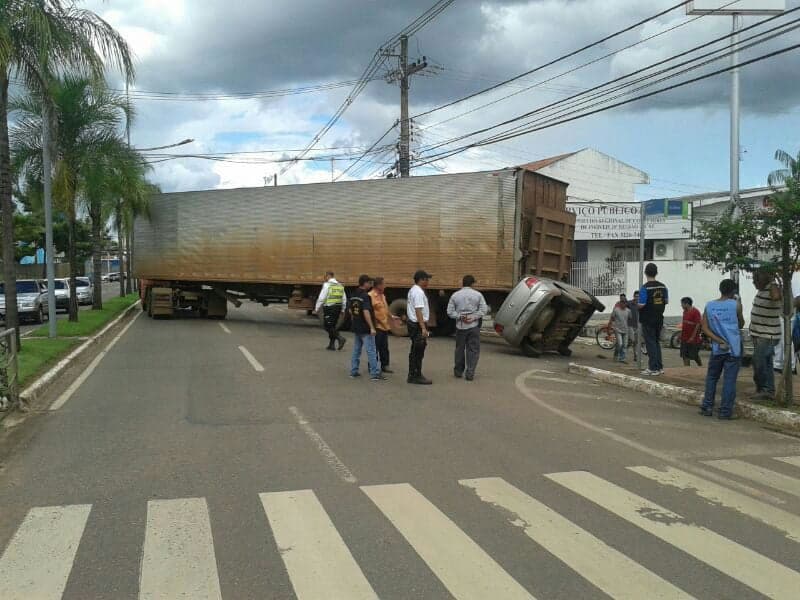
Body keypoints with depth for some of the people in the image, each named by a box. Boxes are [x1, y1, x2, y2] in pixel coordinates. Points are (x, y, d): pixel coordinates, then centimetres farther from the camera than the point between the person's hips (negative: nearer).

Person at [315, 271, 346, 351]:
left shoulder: (327, 285, -8)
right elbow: (344, 299, 16)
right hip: (338, 308, 7)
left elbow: (321, 298, -10)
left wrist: (317, 308, -2)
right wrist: (342, 310, 23)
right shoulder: (340, 286, 13)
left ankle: (340, 338, -18)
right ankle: (331, 345, 15)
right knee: (333, 326, 13)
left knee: (328, 326, -2)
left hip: (329, 308, -7)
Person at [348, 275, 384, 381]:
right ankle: (375, 373, -3)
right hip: (365, 328, -8)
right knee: (371, 351, -4)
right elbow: (366, 312, -25)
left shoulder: (353, 296, 8)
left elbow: (350, 311, 15)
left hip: (356, 327, 8)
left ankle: (353, 371, 18)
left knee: (356, 350, 15)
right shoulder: (365, 296, -18)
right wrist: (372, 327, -25)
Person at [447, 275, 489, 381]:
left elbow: (450, 311, -4)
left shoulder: (455, 295, 1)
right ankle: (469, 373, -2)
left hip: (460, 326, 2)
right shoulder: (478, 295, -1)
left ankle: (458, 371, 25)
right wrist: (473, 317, -11)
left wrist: (460, 316, -8)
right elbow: (484, 310, -7)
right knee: (473, 350, 4)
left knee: (460, 349, 15)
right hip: (474, 326, -1)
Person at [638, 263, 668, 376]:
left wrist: (637, 304, 0)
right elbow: (666, 301, 12)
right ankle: (660, 367, 19)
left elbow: (641, 305, -21)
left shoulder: (645, 288, -16)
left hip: (647, 320, -6)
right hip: (659, 319, 6)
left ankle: (653, 368, 0)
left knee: (650, 343, -1)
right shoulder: (663, 287, 4)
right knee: (657, 342, 17)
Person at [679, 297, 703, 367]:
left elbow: (698, 325, -17)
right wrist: (681, 334, 16)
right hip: (684, 339, 7)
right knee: (685, 356, 6)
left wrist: (693, 337, -19)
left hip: (693, 339, -7)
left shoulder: (695, 312, -14)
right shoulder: (685, 312, 11)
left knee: (695, 356, 3)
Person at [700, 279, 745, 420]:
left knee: (712, 378, 16)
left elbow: (705, 328, -3)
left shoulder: (709, 306, 3)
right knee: (729, 380, 0)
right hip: (733, 348, -3)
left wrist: (719, 340, -6)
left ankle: (707, 408, 17)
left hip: (717, 348, 3)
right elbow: (741, 324, 7)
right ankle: (725, 411, 1)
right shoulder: (736, 305, -6)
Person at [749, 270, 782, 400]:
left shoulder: (773, 289, -19)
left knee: (759, 361, -11)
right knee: (766, 363, 12)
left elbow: (776, 297, -44)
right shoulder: (761, 290, 8)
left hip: (768, 335, -9)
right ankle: (769, 391, 17)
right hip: (758, 333, 9)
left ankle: (763, 389, 2)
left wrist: (773, 282, -32)